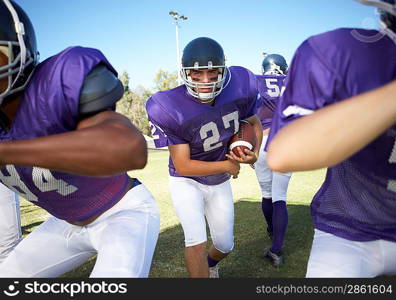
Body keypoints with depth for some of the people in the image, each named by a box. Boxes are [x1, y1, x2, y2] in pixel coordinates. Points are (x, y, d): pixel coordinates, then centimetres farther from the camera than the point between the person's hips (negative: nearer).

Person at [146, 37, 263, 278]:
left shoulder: (240, 86, -19)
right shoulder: (171, 108, -30)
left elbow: (254, 124, 0)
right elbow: (183, 166, -25)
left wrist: (254, 153, -18)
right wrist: (228, 165, -19)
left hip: (220, 183, 4)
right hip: (187, 182, -4)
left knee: (225, 246, 17)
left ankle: (210, 264, 52)